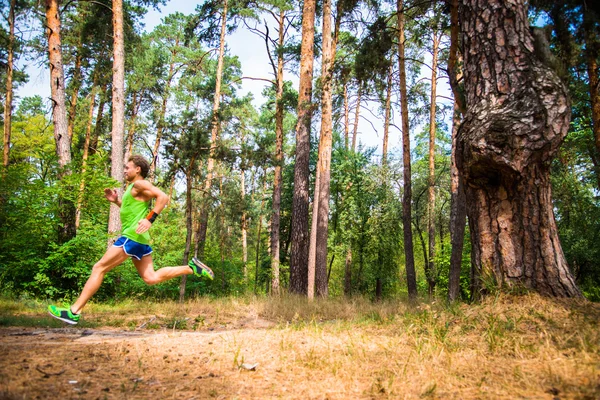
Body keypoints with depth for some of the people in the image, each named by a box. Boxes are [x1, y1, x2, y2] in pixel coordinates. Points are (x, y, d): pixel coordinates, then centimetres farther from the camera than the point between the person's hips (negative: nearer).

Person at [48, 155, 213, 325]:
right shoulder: (132, 187, 23)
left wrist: (150, 220, -26)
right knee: (151, 278, 6)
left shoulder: (140, 184, -7)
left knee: (98, 268, -5)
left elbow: (163, 197, -20)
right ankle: (191, 268, 2)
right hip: (138, 239, 10)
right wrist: (116, 200, 18)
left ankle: (74, 312, -1)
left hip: (132, 236, -10)